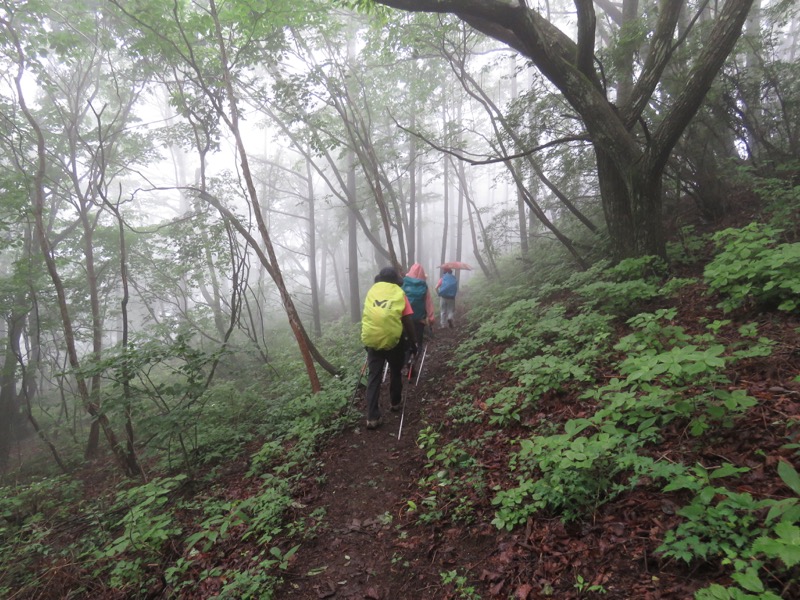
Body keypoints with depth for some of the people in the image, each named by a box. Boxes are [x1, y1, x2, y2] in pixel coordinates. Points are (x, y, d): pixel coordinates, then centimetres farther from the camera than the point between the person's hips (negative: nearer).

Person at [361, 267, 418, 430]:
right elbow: (407, 321, -1)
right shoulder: (399, 293, 2)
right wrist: (412, 341, 9)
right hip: (393, 340, -2)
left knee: (373, 376, 6)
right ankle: (396, 402, 39)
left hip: (371, 339, 2)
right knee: (396, 372, 22)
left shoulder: (372, 290, 11)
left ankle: (372, 418, 2)